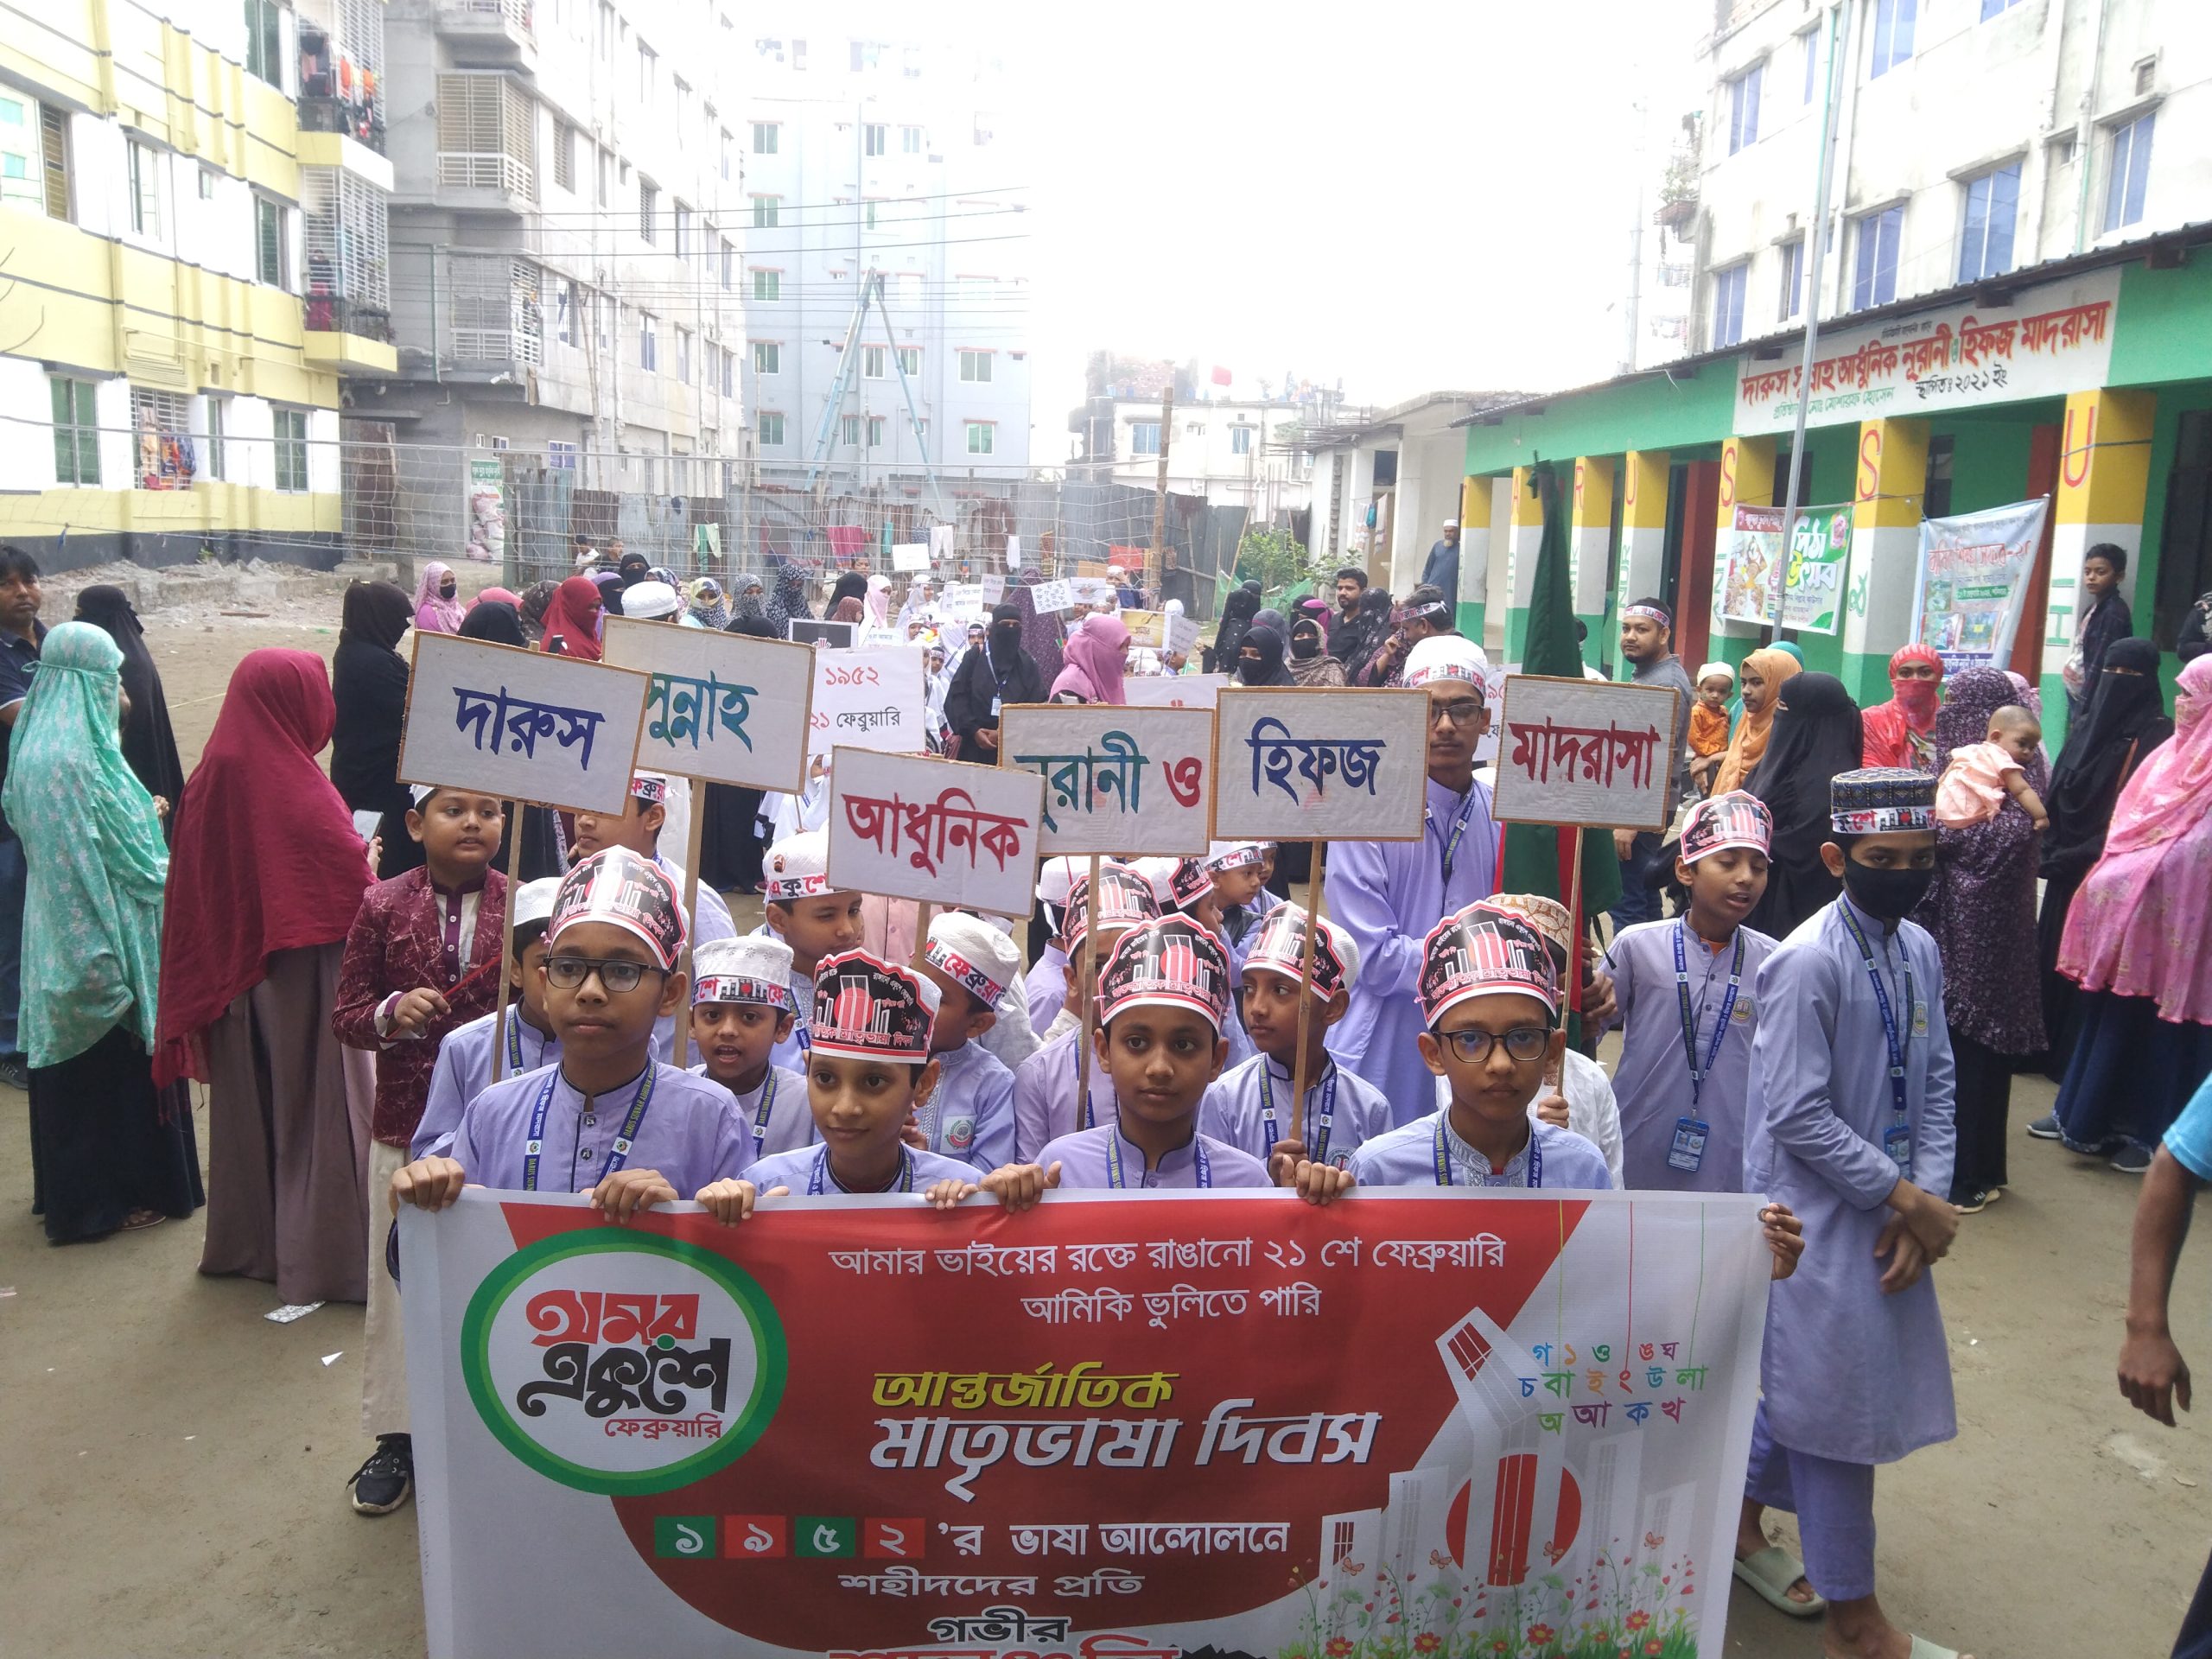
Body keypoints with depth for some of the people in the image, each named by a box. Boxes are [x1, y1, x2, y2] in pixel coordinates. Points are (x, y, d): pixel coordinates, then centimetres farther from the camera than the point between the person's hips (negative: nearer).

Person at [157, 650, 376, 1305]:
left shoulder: (209, 781, -3)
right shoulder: (300, 795, -22)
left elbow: (189, 893, 4)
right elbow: (355, 890, -18)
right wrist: (366, 859, 3)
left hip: (231, 975, 6)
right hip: (304, 985, -6)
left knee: (246, 1103, 18)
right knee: (314, 1108, 5)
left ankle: (245, 1241, 32)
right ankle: (323, 1256, 13)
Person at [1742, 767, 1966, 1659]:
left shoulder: (1921, 951, 4)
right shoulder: (1808, 962, -20)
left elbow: (1934, 1084, 6)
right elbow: (1797, 1115, -20)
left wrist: (1929, 1197, -5)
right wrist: (1905, 1197, -14)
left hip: (1892, 1211, 7)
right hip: (1820, 1214, -7)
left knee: (1806, 1378, 19)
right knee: (1838, 1397, 4)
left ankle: (1741, 1514, 42)